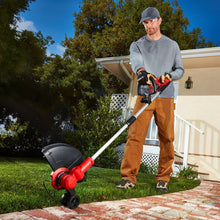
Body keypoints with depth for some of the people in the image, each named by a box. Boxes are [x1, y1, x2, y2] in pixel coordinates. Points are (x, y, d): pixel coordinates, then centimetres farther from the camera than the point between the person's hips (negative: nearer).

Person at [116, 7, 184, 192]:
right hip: (144, 96, -1)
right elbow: (136, 61, -10)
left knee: (167, 138, 0)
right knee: (135, 136, -10)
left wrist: (170, 76, -9)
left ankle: (163, 178, 11)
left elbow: (180, 69, 15)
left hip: (166, 98, 1)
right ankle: (129, 177, -5)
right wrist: (143, 72, -33)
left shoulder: (172, 45, 18)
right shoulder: (137, 45, 13)